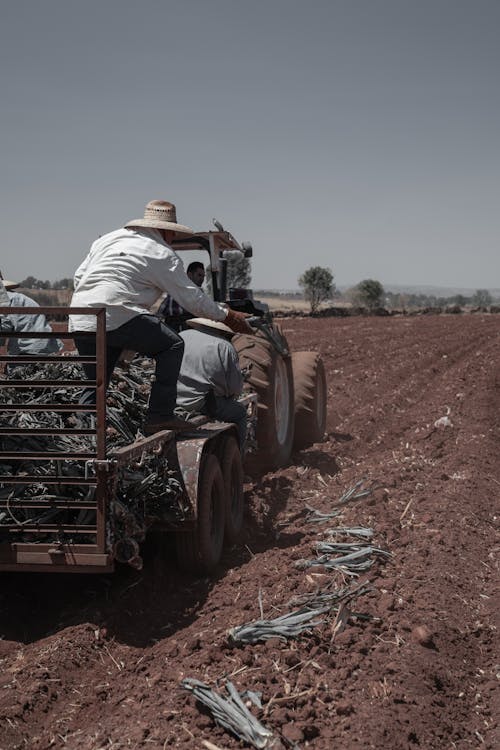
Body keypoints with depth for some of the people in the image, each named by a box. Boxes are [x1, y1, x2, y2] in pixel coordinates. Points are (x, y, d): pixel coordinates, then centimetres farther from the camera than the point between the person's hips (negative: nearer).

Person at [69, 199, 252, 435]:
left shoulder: (107, 239, 26)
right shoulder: (162, 254, 7)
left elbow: (79, 276, 26)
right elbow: (191, 297, 7)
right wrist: (226, 315, 17)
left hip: (78, 322, 7)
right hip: (116, 316, -7)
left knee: (95, 383, 19)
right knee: (172, 346, 5)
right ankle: (159, 417, 0)